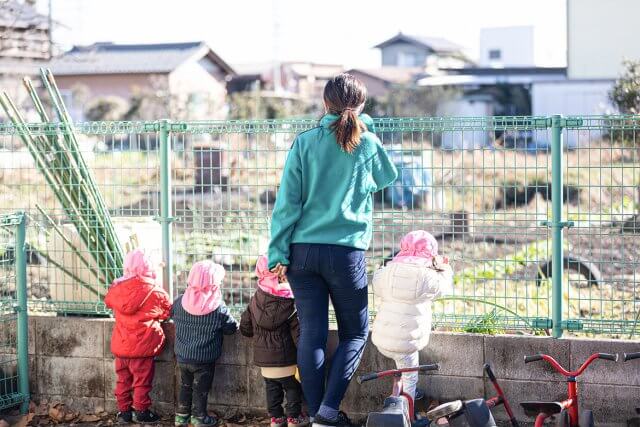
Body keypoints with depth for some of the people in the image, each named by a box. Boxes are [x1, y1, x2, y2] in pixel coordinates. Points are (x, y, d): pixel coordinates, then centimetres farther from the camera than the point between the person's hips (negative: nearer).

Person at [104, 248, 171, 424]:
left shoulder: (117, 288, -3)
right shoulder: (156, 293, -14)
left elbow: (108, 301, 18)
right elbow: (167, 312, 2)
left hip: (121, 345, 4)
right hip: (142, 346, -4)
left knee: (123, 379, 15)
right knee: (142, 381, 7)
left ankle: (124, 411, 22)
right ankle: (141, 412, 14)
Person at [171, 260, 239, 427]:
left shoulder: (179, 302, -8)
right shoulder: (219, 309, -20)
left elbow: (172, 315, 11)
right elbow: (232, 328, -10)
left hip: (182, 357, 4)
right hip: (204, 359, -4)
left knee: (185, 385, 21)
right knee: (201, 388, 12)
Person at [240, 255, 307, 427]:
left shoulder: (254, 301, -1)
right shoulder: (289, 300, -13)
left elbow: (245, 328, 5)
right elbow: (297, 331, -15)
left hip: (264, 358, 4)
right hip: (286, 357, -4)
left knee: (271, 387, 16)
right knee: (292, 386, 11)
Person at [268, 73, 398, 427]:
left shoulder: (305, 143, 1)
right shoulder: (368, 144, 0)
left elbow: (288, 201, -2)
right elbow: (389, 177, 22)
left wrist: (279, 252, 1)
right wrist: (364, 124, 21)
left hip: (303, 250, 2)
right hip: (346, 252, -2)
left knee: (311, 333, 7)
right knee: (355, 333, 12)